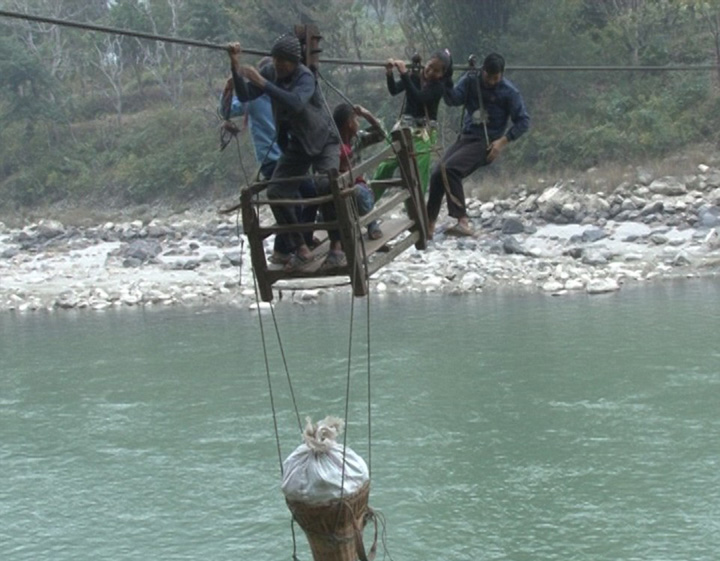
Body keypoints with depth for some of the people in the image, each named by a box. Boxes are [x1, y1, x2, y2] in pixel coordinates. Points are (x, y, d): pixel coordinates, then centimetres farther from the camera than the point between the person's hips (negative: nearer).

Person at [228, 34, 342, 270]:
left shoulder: (305, 77, -25)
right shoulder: (270, 74, -7)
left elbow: (296, 102, -44)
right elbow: (244, 96, -13)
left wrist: (262, 83, -44)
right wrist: (236, 67, -27)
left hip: (324, 141, -6)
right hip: (296, 144, 6)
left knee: (327, 184, -30)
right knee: (276, 193, -5)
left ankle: (337, 246, -20)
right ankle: (300, 249, 6)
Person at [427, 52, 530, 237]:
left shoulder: (509, 92, -8)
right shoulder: (470, 80, 2)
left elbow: (523, 121, -5)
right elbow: (452, 100, -9)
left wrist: (504, 141, -15)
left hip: (486, 144, -5)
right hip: (465, 138, 5)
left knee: (450, 169, -27)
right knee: (437, 173, -9)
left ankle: (463, 221, -29)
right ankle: (429, 225, 1)